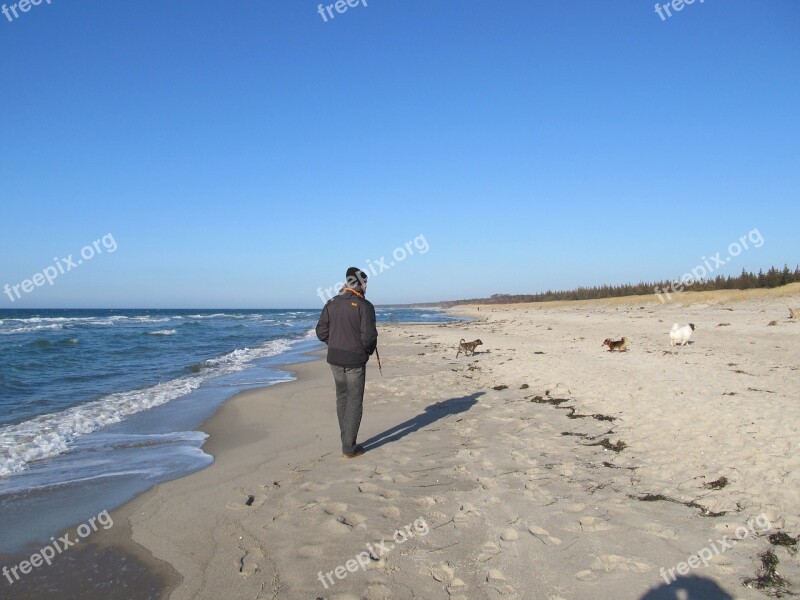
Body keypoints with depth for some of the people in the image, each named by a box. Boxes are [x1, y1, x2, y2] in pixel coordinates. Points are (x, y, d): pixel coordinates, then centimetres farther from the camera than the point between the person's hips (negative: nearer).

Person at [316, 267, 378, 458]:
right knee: (354, 402, 3)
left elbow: (321, 332, 4)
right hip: (355, 360, -6)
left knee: (342, 399, 18)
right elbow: (369, 336, -18)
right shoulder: (364, 306, -13)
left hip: (334, 358, 6)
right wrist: (368, 351, 2)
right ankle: (349, 448, 5)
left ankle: (346, 442, 26)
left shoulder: (332, 303, 4)